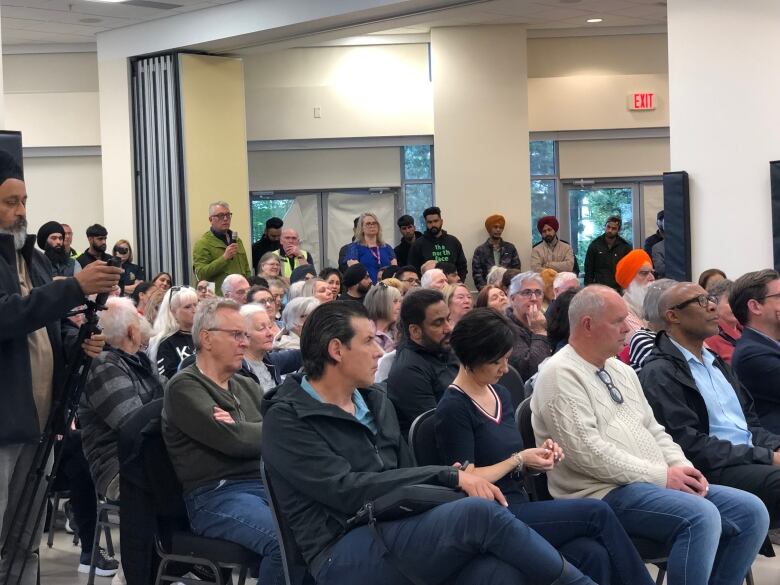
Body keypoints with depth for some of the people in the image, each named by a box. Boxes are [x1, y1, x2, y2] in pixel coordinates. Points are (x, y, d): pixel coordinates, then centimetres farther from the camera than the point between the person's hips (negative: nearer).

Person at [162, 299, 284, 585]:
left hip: (267, 484, 7)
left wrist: (243, 431, -8)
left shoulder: (247, 386, 21)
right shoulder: (184, 387, -3)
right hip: (216, 495, -7)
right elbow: (233, 440, -15)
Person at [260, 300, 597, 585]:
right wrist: (449, 476, -15)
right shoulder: (286, 420, -3)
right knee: (481, 513, -27)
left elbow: (407, 476, 16)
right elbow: (347, 490, -14)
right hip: (345, 552, -6)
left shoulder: (375, 401, 20)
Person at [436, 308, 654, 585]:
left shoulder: (501, 394, 16)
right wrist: (519, 460, -8)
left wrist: (538, 456, 2)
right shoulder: (452, 409, -8)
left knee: (594, 555, -21)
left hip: (520, 506, 7)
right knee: (597, 513, -17)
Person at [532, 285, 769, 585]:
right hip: (603, 493, -9)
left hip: (660, 483, 9)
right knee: (701, 516, -31)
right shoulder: (560, 375, -10)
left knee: (751, 511, -4)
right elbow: (587, 451, -19)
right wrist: (661, 475, -16)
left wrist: (682, 469, 0)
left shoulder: (621, 370, 19)